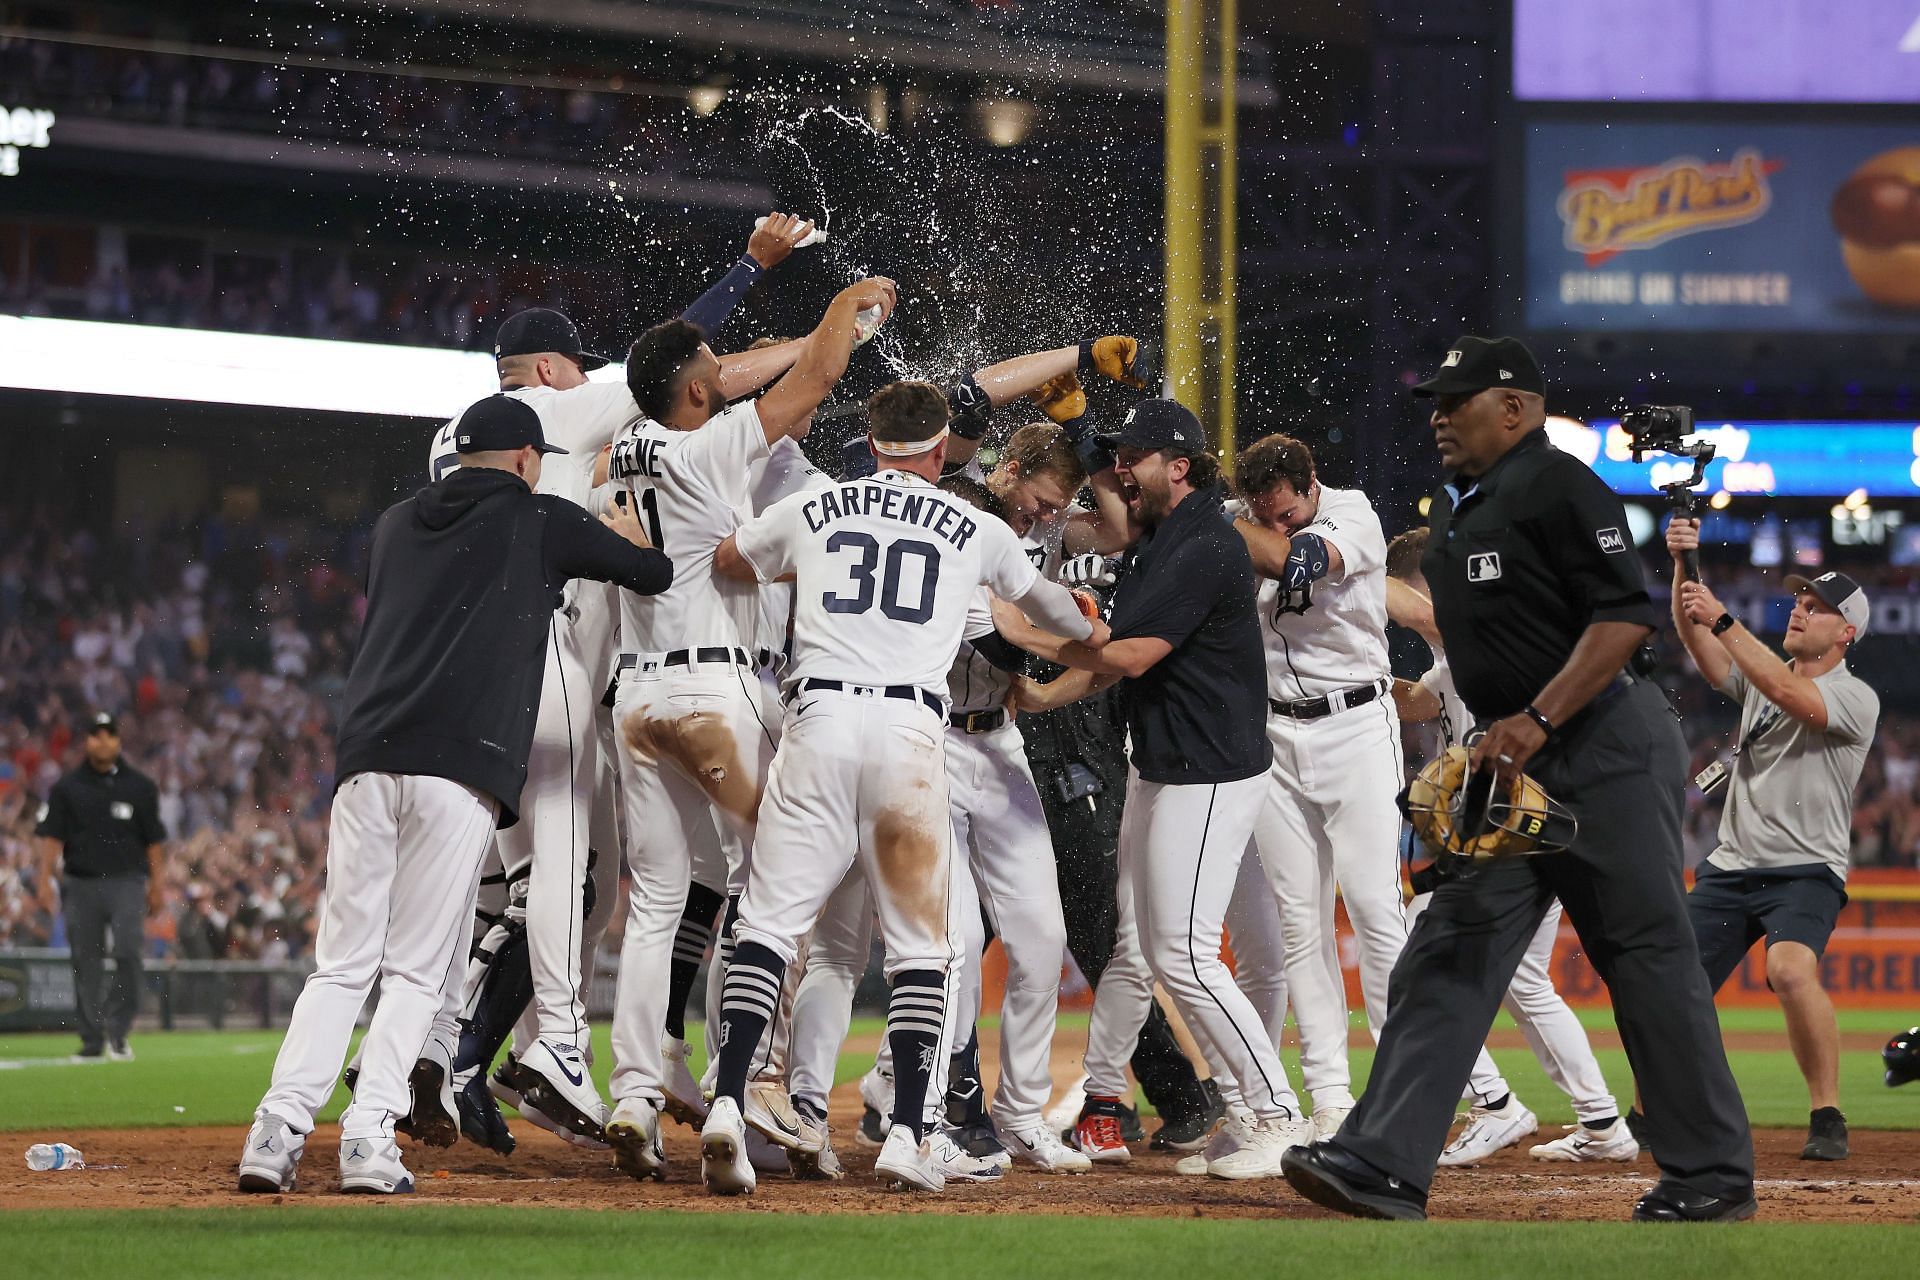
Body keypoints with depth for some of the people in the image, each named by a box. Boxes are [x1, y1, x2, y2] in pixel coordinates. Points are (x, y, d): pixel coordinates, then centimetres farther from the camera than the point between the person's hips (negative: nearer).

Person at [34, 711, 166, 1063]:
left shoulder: (139, 787, 7)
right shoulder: (67, 787, 6)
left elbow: (154, 841, 9)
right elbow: (51, 836, 3)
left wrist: (155, 886, 5)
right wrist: (45, 881, -7)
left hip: (127, 881, -1)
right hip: (80, 884, 1)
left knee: (128, 952, -17)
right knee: (85, 962, 3)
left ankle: (118, 1031, -6)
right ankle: (92, 1042, 10)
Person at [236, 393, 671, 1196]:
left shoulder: (397, 524, 24)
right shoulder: (542, 522, 11)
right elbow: (655, 574, 19)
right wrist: (622, 537, 44)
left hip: (366, 760, 4)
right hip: (462, 767, -4)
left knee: (341, 964, 5)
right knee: (415, 969, 0)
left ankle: (278, 1129, -8)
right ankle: (369, 1136, -10)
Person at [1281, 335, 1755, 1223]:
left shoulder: (1558, 488, -13)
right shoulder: (1452, 509, 15)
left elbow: (1625, 617, -21)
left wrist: (1537, 721, -26)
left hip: (1607, 750, -9)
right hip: (1516, 763, 9)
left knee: (1648, 958, -4)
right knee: (1449, 952, -1)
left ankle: (1714, 1175, 6)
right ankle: (1384, 1165, -6)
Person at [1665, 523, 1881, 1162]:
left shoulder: (1855, 698, -7)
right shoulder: (1759, 675, 14)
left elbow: (1789, 693, -25)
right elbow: (1696, 641, 1)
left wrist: (1722, 618, -25)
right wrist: (1685, 565, -14)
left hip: (1806, 870, -6)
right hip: (1730, 867, 6)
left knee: (1791, 971, -33)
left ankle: (1828, 1118, -24)